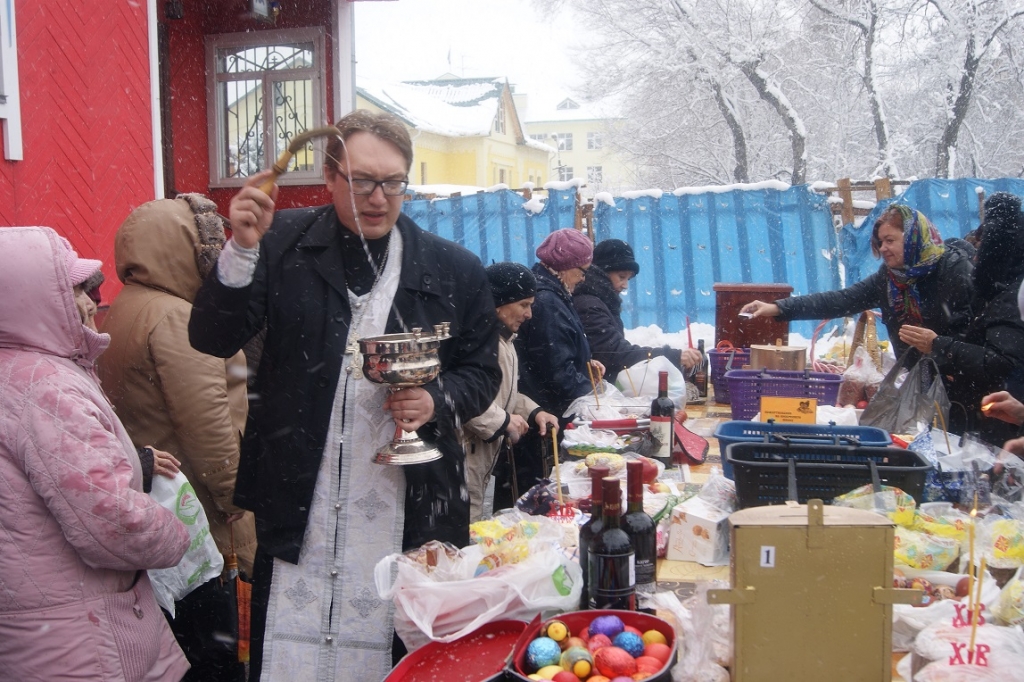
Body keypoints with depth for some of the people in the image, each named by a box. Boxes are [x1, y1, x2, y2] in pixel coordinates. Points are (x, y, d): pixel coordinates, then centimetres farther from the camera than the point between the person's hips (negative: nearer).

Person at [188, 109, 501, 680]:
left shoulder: (455, 270, 2)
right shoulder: (283, 245, 0)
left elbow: (482, 372, 10)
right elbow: (213, 340, -6)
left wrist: (437, 401, -11)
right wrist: (243, 248, -20)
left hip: (408, 506, 1)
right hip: (301, 504, 0)